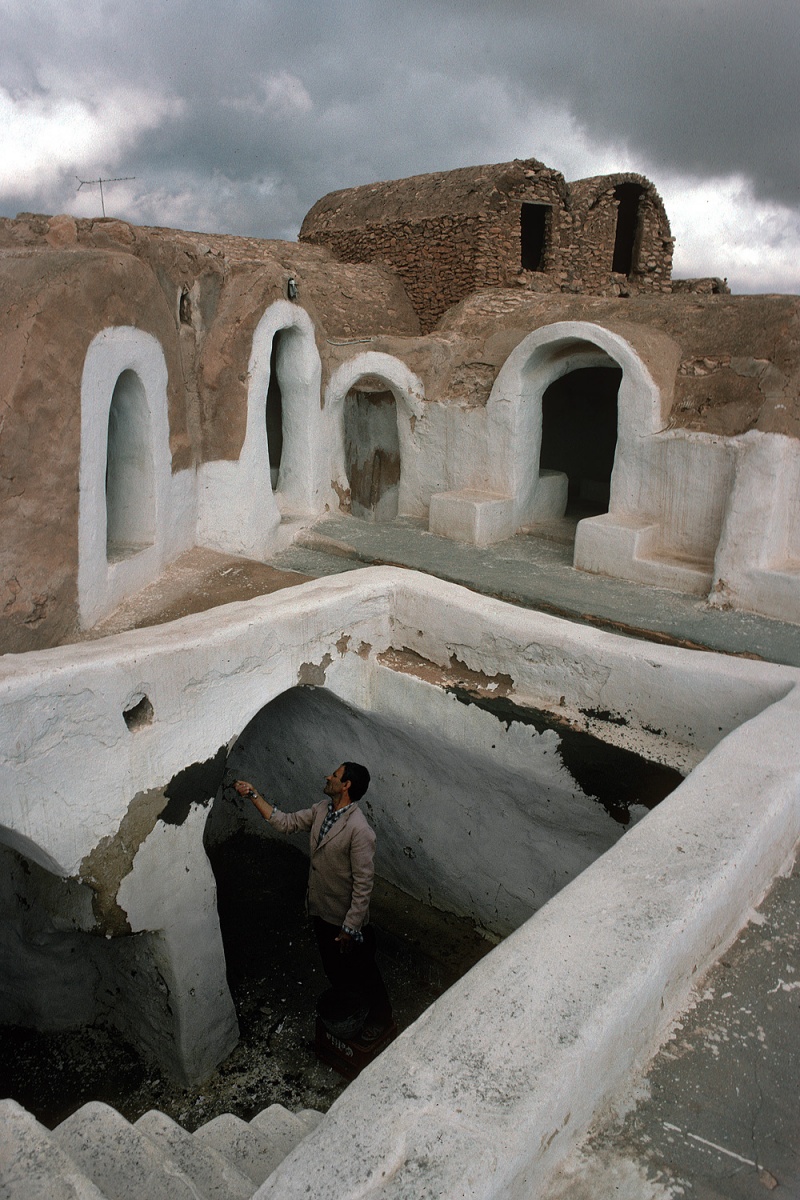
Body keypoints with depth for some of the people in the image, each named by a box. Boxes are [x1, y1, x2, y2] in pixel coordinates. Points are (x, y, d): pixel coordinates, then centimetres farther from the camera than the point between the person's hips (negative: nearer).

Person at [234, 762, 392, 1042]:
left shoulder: (359, 830, -32)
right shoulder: (321, 810, -7)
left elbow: (363, 885, -27)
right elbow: (286, 823, 4)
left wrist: (350, 929, -22)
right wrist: (254, 796, -2)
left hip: (346, 919, -7)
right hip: (321, 911, 7)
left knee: (361, 971, 16)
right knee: (333, 968, 28)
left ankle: (380, 1015, 41)